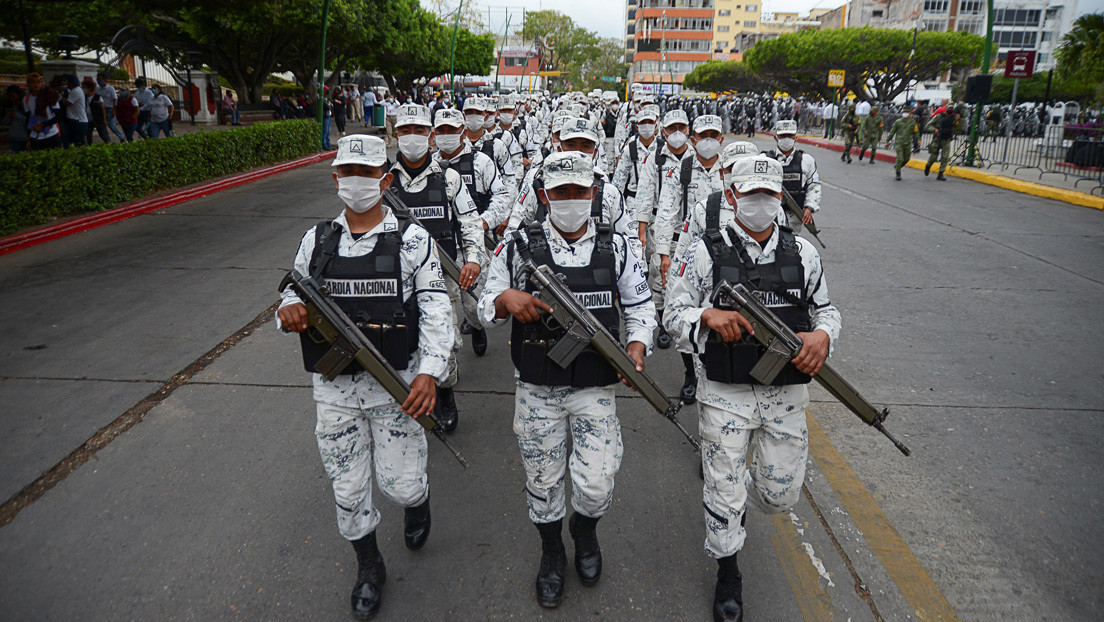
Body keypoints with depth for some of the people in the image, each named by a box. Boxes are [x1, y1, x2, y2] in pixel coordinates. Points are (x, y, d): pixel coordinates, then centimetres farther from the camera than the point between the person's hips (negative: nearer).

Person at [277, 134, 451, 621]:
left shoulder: (412, 239, -7)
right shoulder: (315, 240, 4)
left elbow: (435, 310, -10)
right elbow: (291, 299, 9)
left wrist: (429, 372, -23)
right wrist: (288, 311, -17)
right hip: (334, 387, 3)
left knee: (400, 483, 3)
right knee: (348, 489, 13)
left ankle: (417, 502, 42)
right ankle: (368, 567, 38)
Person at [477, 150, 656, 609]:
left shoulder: (616, 247, 2)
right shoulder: (518, 247, -2)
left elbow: (639, 306, 9)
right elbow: (485, 307, 1)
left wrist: (637, 345, -10)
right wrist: (505, 299, -22)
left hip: (595, 386, 0)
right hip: (537, 387, 0)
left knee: (596, 483, -1)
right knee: (542, 479, 12)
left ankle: (585, 530, 36)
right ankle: (552, 554, 40)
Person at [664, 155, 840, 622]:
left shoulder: (803, 252, 2)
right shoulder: (707, 252, -6)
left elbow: (826, 309, 11)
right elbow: (673, 313, -3)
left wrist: (823, 334, -12)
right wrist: (708, 315, -24)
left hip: (786, 394, 3)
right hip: (725, 394, -3)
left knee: (781, 495, 13)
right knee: (723, 493, 6)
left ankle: (740, 492, 49)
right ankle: (727, 572, 32)